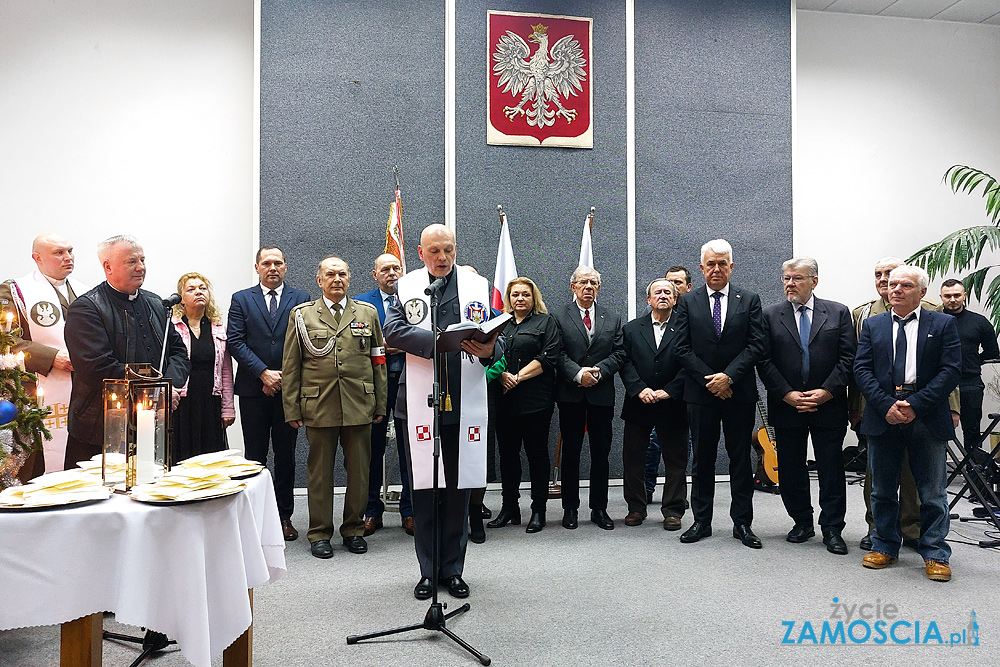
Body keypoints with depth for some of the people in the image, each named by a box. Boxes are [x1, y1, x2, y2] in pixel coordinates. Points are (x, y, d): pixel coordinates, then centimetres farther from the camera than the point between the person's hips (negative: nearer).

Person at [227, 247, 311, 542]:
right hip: (253, 390, 0)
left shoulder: (301, 299, 5)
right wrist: (264, 373, -12)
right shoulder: (241, 300, 7)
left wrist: (284, 377, -8)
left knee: (286, 456, 8)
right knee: (255, 456, 7)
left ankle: (284, 515, 18)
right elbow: (235, 341, -3)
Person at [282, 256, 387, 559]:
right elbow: (290, 366, 5)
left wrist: (380, 404, 7)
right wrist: (291, 408, 1)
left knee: (359, 471, 7)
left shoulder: (367, 313, 10)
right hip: (318, 407, -1)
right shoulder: (301, 314, 6)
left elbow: (378, 361, 10)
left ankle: (354, 529, 23)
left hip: (360, 406, 1)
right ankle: (319, 533, 20)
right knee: (319, 472, 6)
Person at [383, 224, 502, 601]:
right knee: (423, 489, 7)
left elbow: (497, 340, 5)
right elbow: (392, 330, -9)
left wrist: (489, 350, -18)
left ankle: (453, 570, 24)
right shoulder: (406, 287, 6)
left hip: (465, 404, 1)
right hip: (420, 403, -1)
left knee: (458, 490, 9)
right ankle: (428, 571, 23)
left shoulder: (479, 286, 10)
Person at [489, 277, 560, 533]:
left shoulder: (545, 322, 4)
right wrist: (502, 375, -10)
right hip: (504, 399, 4)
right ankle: (509, 507, 19)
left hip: (535, 399, -4)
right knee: (507, 452, 9)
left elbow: (548, 357, -7)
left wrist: (518, 377, -12)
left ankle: (538, 509, 10)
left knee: (537, 452, 1)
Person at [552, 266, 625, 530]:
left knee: (601, 453, 8)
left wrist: (598, 371, -12)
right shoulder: (559, 317, 2)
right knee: (571, 452, 6)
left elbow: (619, 353, 3)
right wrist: (578, 373, -18)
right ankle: (570, 508, 16)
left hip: (602, 393, 2)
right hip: (570, 395, -2)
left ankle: (599, 509, 19)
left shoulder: (613, 318, 10)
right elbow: (557, 354, -5)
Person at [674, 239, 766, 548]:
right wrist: (710, 380, -11)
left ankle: (742, 523, 17)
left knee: (740, 458, 7)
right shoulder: (687, 302, 4)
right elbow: (683, 348, -2)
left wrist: (728, 376, -15)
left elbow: (756, 345, -3)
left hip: (739, 392, 0)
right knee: (702, 458, 8)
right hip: (700, 394, 0)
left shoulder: (749, 300, 4)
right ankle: (701, 521, 18)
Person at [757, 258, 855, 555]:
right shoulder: (770, 315, 4)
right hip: (786, 407, 1)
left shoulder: (838, 313, 5)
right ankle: (802, 522, 26)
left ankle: (832, 529, 16)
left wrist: (827, 391, -12)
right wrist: (787, 395, -10)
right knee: (791, 470, 9)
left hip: (829, 406, -1)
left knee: (832, 471, 4)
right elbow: (764, 362, -1)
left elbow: (848, 357, 0)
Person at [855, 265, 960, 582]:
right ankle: (885, 547, 24)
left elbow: (951, 370, -5)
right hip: (883, 418, 2)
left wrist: (915, 405, -15)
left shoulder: (943, 324, 4)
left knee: (933, 492, 6)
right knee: (882, 490, 11)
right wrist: (886, 405, -12)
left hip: (927, 418, -2)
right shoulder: (872, 324, 10)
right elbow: (862, 368, 2)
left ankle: (935, 555, 18)